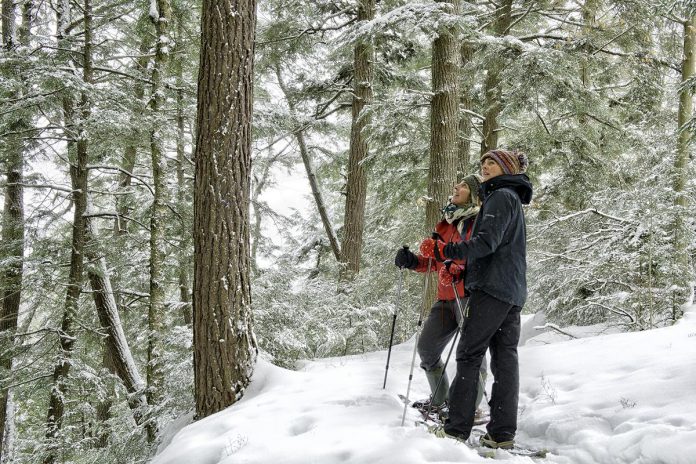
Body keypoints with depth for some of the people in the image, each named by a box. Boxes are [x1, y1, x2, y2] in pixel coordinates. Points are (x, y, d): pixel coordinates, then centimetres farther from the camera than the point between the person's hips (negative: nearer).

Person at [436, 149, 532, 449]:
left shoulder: (501, 196, -6)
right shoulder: (513, 199, 26)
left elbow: (488, 240, -19)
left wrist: (453, 250, -24)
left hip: (492, 287, -9)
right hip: (513, 292, 10)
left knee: (469, 354, -8)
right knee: (505, 358, 3)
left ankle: (456, 429, -8)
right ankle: (502, 433, 2)